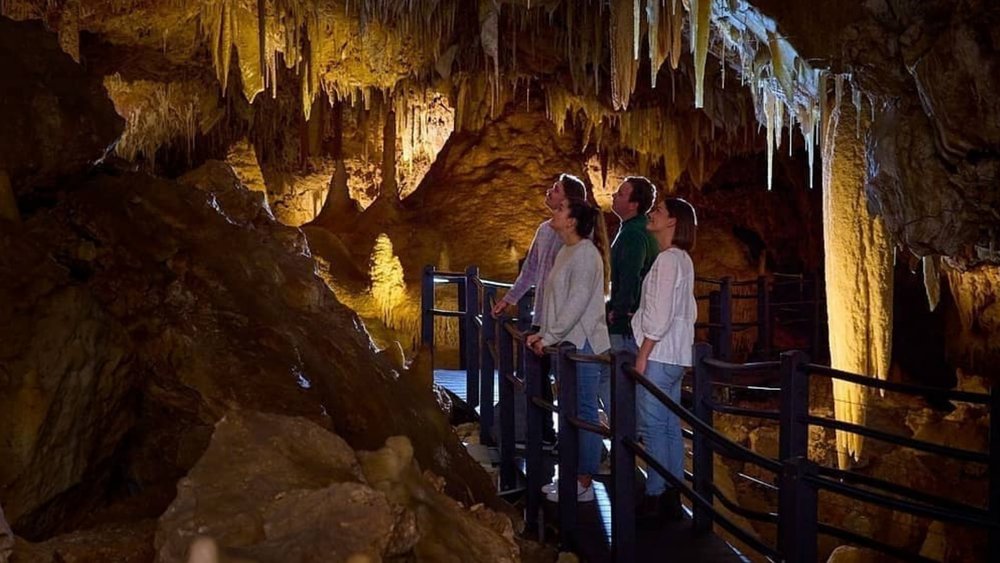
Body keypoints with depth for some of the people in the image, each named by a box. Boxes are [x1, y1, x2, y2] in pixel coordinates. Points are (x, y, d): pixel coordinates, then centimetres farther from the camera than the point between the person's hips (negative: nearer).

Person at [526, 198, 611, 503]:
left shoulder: (586, 254, -14)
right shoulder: (567, 252, 15)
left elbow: (577, 303, -19)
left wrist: (551, 336, -16)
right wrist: (545, 333, 9)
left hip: (583, 344, -10)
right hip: (567, 342, 10)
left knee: (584, 412, -4)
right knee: (572, 412, 13)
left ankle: (584, 484, 2)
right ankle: (574, 477, 21)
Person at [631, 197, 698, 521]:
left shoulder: (668, 259, -14)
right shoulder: (682, 259, 15)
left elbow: (660, 314, -19)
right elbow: (689, 311, 19)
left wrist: (643, 355, -16)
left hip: (658, 355, -10)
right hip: (675, 356, 10)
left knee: (652, 427, -4)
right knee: (670, 427, 11)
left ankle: (655, 497, 1)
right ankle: (672, 497, 16)